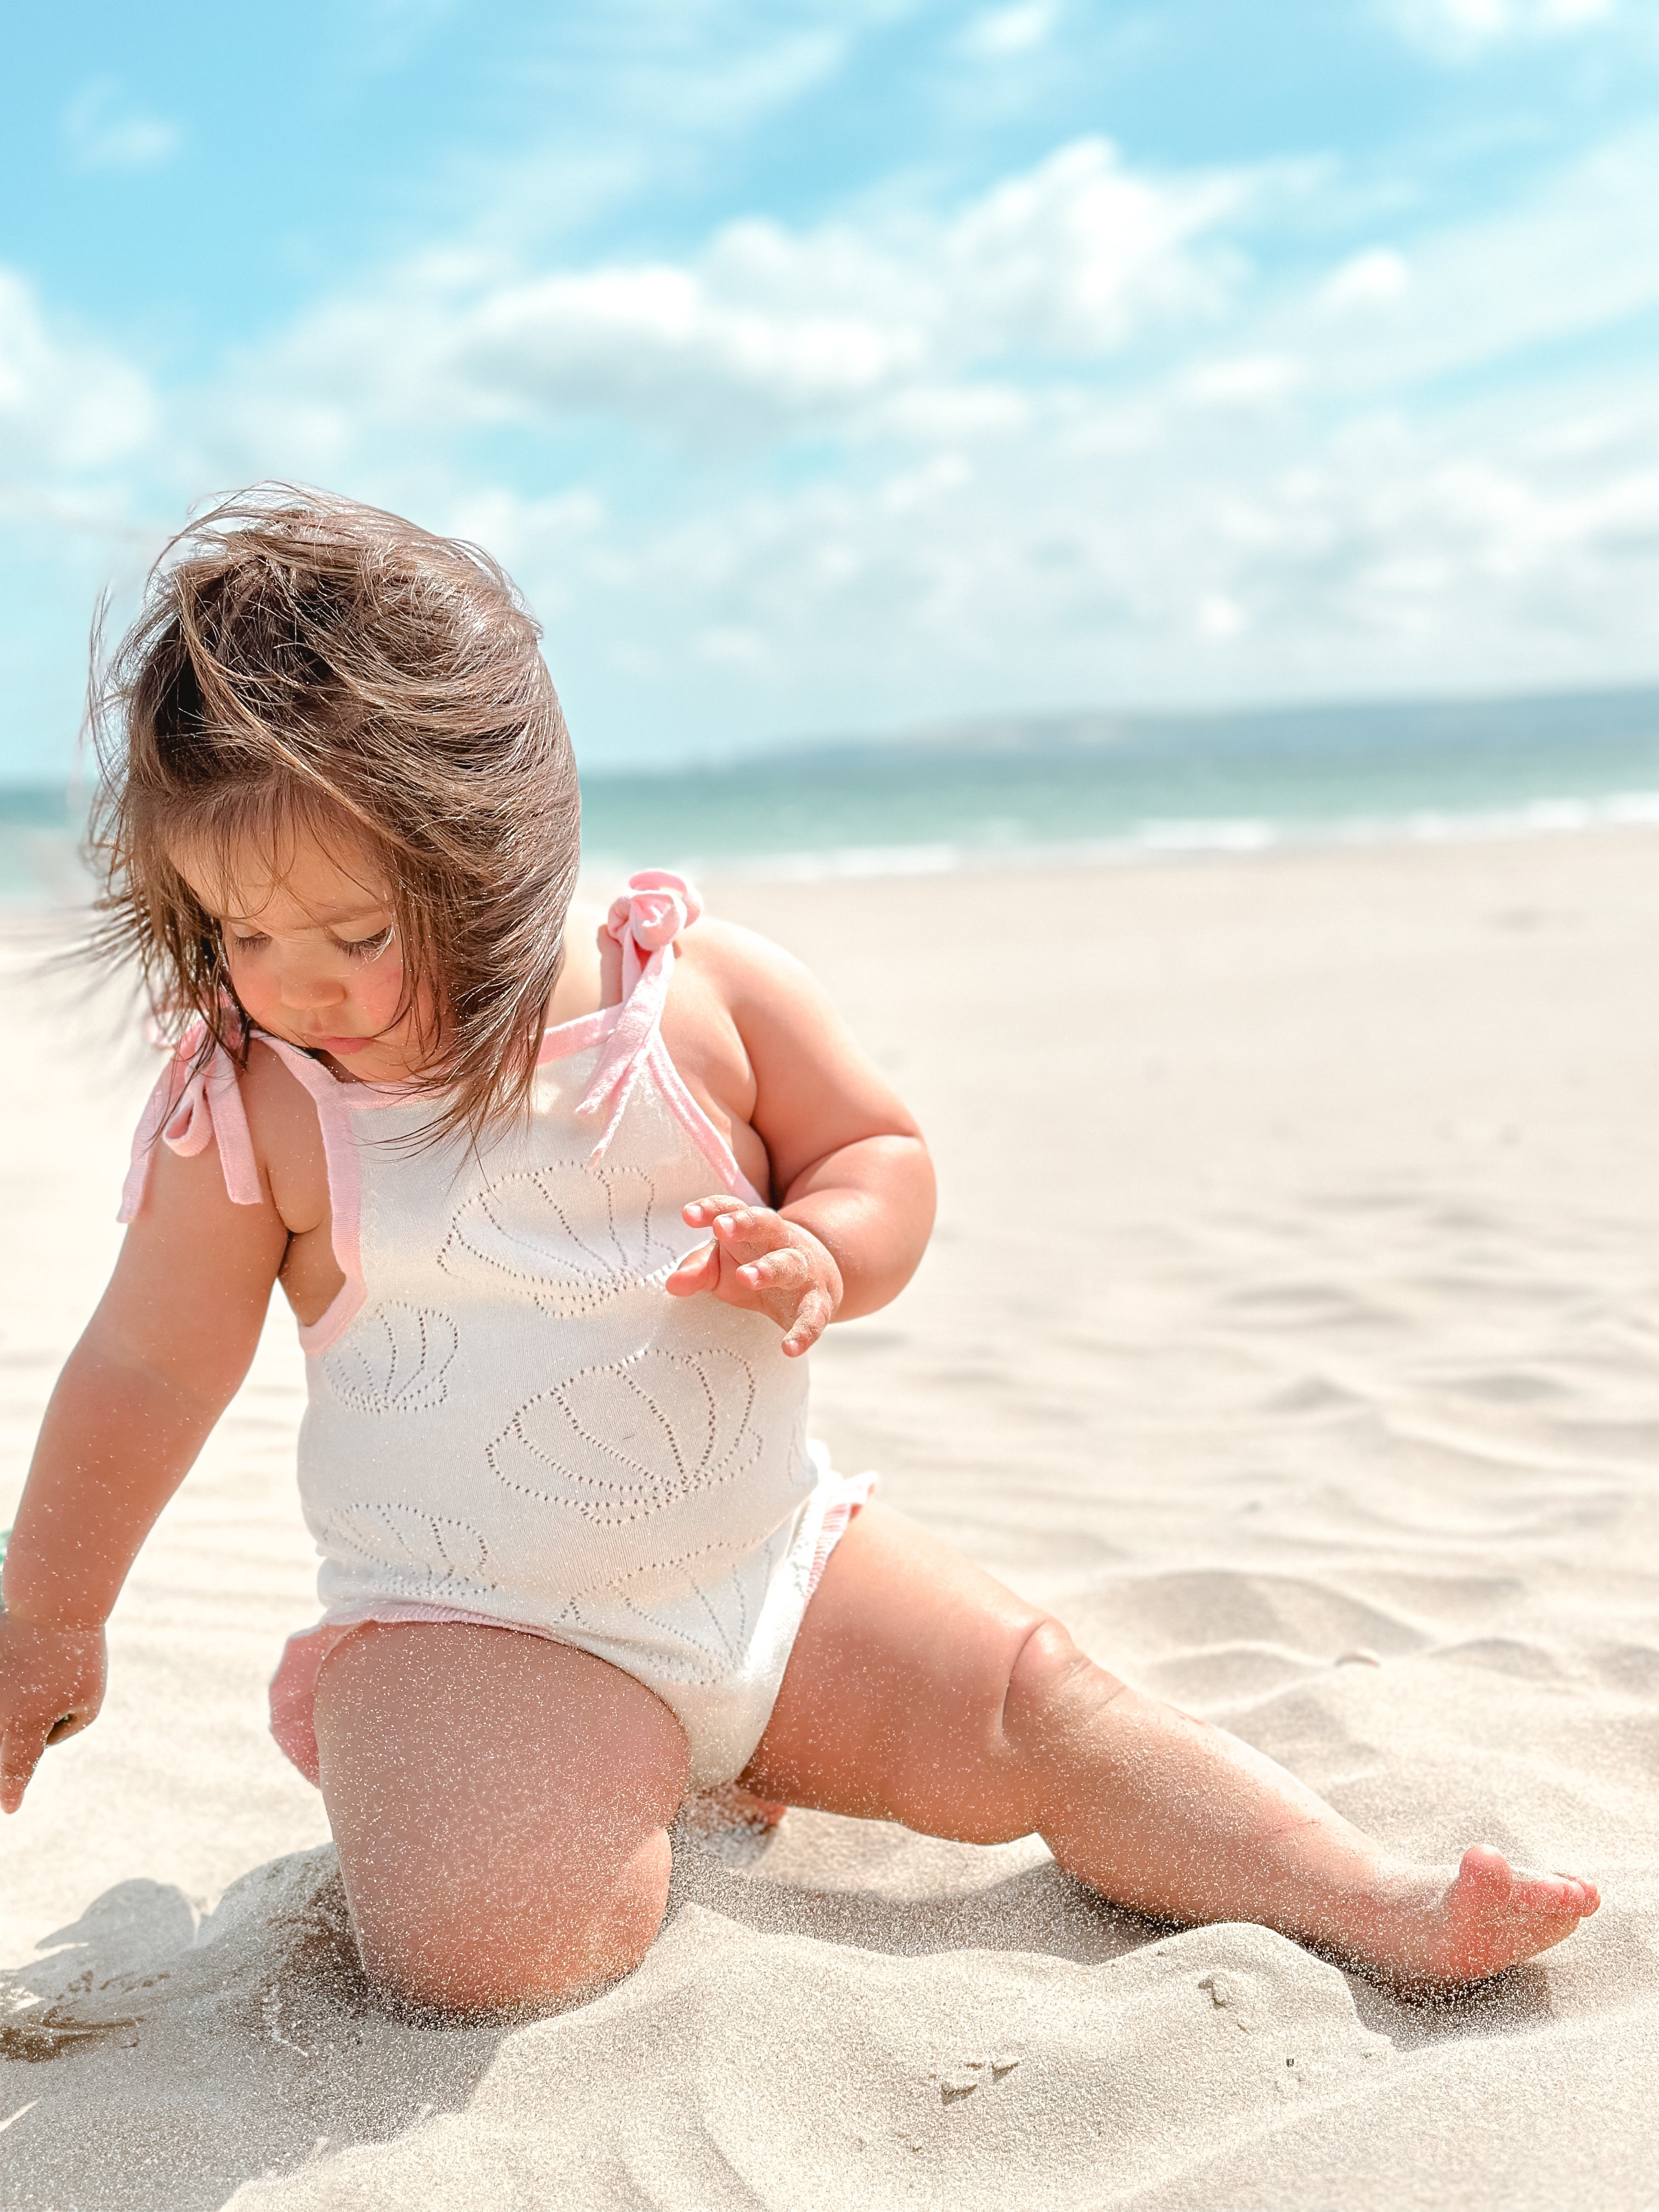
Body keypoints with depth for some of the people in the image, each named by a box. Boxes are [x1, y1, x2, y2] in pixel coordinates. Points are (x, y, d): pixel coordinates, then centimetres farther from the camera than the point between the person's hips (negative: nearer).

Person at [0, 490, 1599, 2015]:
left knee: (1044, 1713, -8)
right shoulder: (248, 1114, -9)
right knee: (467, 1947, -26)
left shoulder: (700, 990, -6)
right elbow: (147, 1373, 4)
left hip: (771, 1559, 2)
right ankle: (623, 1809, 2)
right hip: (466, 1630, -1)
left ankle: (1388, 1915, 1)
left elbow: (882, 1155, 6)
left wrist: (822, 1251, -18)